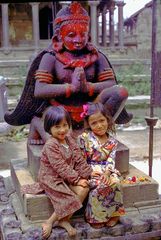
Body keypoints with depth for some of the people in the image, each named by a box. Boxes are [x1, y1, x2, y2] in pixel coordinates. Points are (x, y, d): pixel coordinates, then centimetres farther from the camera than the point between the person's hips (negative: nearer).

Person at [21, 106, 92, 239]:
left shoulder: (69, 139, 3)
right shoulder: (50, 145, -20)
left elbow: (79, 159, 3)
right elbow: (61, 167, -23)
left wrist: (88, 174, -5)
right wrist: (77, 179, -21)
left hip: (67, 176, 7)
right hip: (52, 179, -7)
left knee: (84, 189, -14)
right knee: (72, 199, -21)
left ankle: (64, 219, -3)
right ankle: (50, 222, -3)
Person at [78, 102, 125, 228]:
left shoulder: (112, 141, 5)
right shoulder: (84, 138, -4)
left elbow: (111, 160, -4)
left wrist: (107, 172, -22)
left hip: (106, 170, 3)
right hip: (90, 171, -3)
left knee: (114, 182, -27)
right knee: (101, 184, -30)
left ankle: (113, 213, -6)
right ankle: (95, 217, -10)